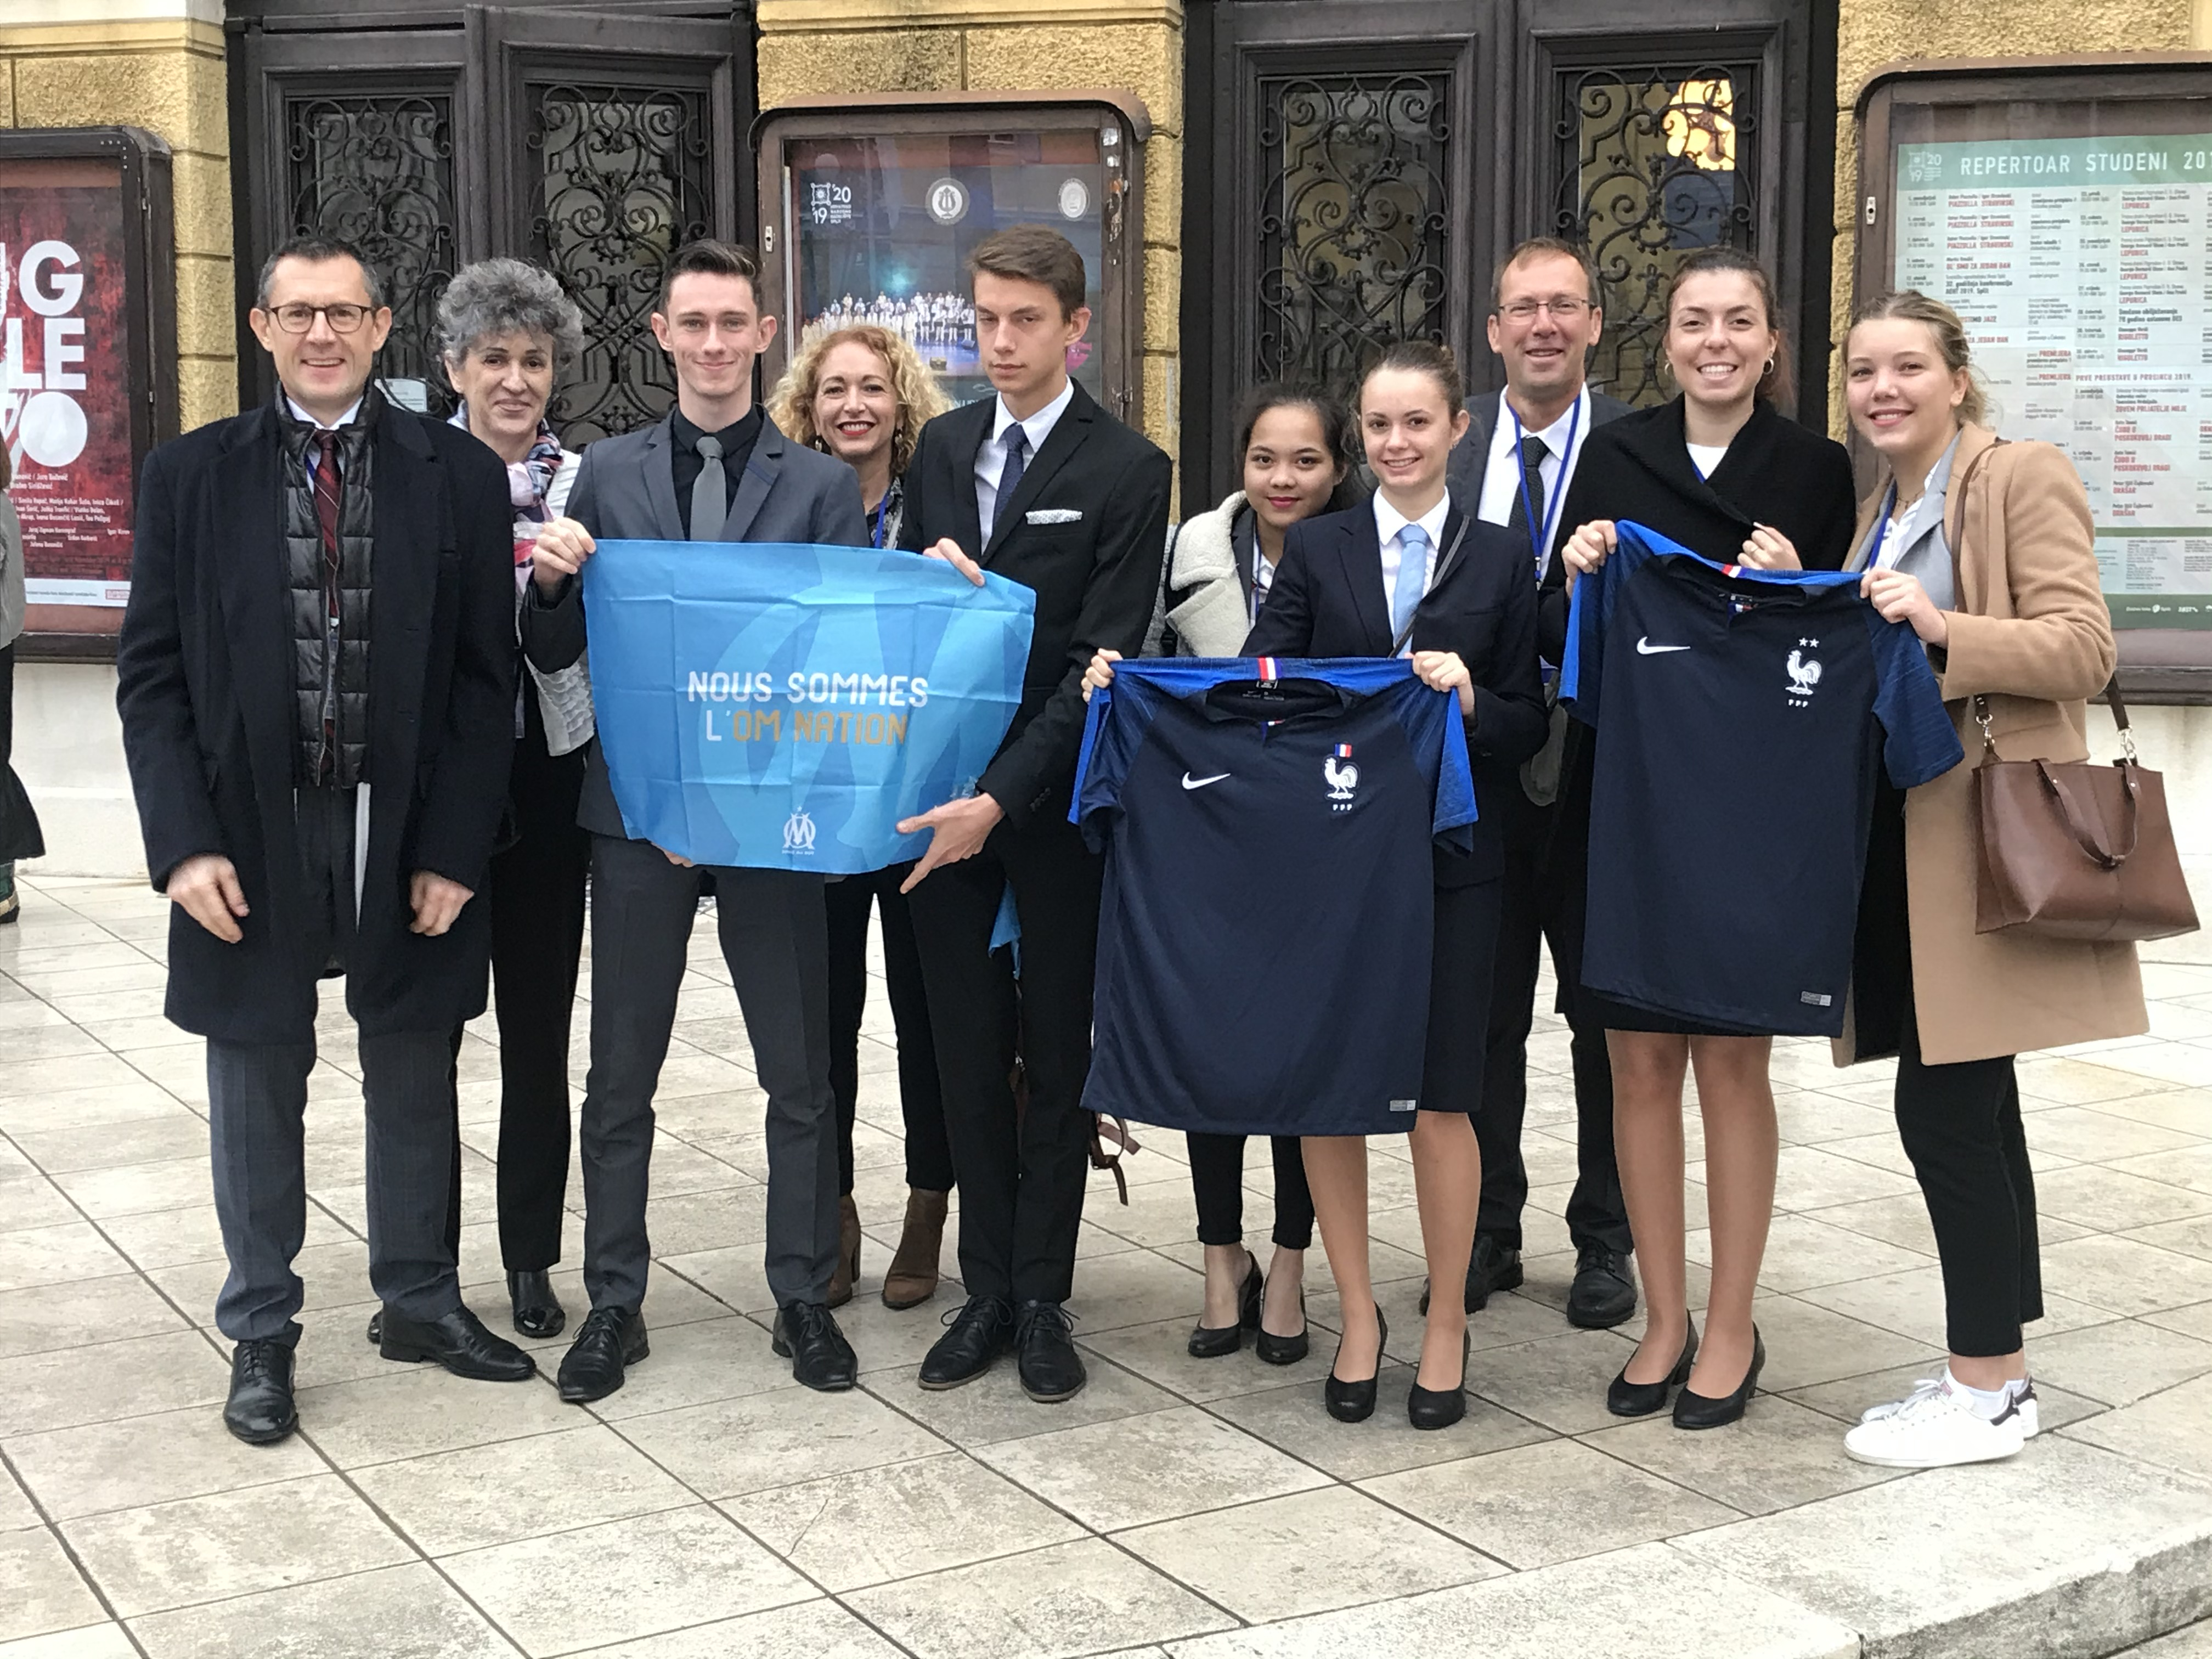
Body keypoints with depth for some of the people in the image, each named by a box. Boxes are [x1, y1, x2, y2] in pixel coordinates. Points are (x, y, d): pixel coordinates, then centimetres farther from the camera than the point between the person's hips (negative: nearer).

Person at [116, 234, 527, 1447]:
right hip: (249, 834, 0)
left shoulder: (458, 475, -1)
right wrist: (184, 842, -11)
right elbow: (152, 675, 0)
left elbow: (485, 678, -2)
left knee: (413, 1083, 14)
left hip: (406, 834, 0)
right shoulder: (191, 476, 1)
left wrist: (454, 850, -7)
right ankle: (260, 1334, 27)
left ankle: (419, 1300, 33)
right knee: (257, 1093, 11)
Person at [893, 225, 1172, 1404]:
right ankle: (986, 1289, 20)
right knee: (967, 1049, 9)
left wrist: (1001, 798, -21)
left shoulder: (1127, 472, -8)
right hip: (944, 789, 4)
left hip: (1054, 799, -4)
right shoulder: (943, 446, 9)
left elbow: (1103, 660, -14)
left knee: (1056, 1050, 6)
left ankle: (1041, 1299, 17)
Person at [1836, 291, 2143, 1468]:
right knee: (1968, 1109, 12)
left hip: (1986, 833, -8)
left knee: (1942, 1105, -9)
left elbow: (2081, 648, -13)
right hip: (1899, 838, 8)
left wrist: (1943, 629, -25)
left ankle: (1987, 1390, 2)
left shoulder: (2021, 479, -4)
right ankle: (1994, 1367, 21)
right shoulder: (1878, 510, 20)